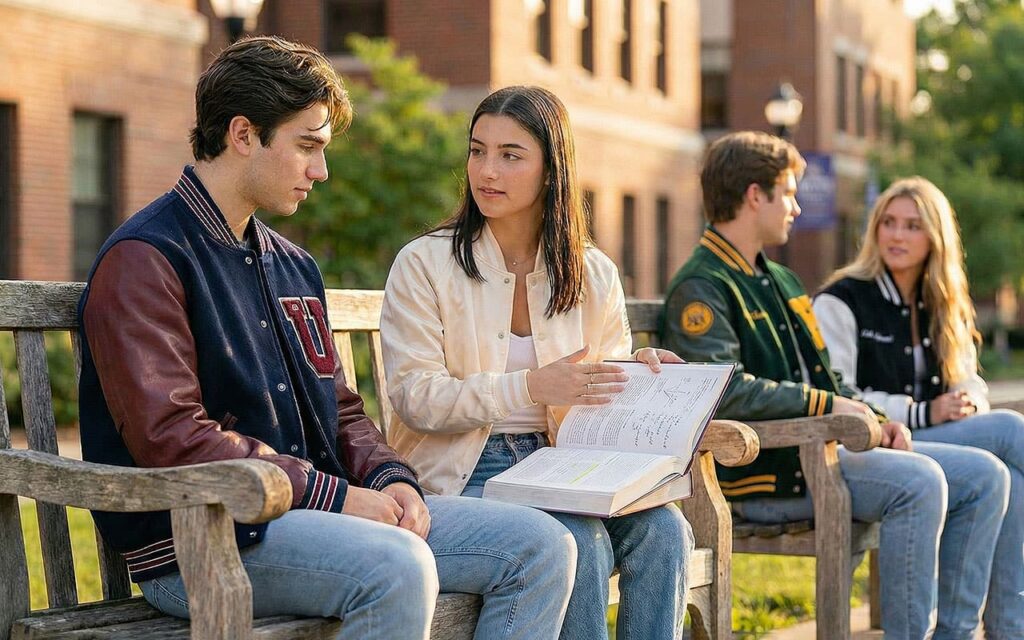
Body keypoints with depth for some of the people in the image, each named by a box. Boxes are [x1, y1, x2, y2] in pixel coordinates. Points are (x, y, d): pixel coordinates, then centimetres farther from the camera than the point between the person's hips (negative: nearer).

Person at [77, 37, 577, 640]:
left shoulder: (294, 267, 20)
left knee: (543, 545, -4)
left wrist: (391, 477, -1)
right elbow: (170, 437, -18)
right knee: (397, 566, -36)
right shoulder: (144, 260, -8)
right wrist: (333, 496, -18)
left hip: (317, 509, 9)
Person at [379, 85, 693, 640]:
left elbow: (603, 397, 16)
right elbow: (413, 396, -10)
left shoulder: (592, 275, 10)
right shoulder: (425, 264, -2)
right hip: (462, 475, -4)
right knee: (582, 542, -30)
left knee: (663, 528, -24)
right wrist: (532, 386, -21)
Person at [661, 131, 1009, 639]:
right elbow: (725, 390, -23)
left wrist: (875, 419, 8)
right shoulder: (701, 289, -8)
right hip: (766, 471, -10)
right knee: (919, 481, -30)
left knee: (984, 475, 0)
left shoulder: (781, 281, 24)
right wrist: (823, 405, -17)